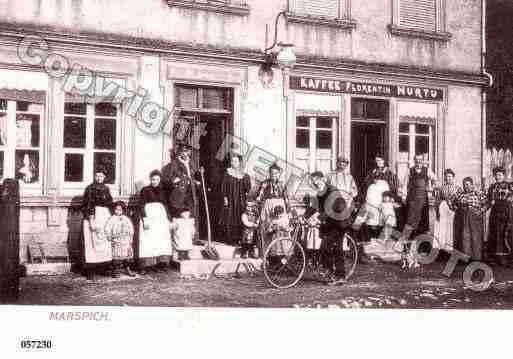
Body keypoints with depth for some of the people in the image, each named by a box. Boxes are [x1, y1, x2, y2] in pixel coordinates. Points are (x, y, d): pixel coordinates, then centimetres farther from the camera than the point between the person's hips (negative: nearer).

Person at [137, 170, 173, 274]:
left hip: (161, 216, 5)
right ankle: (144, 266, -10)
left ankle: (159, 264, 1)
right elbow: (141, 206, -4)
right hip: (149, 215, -5)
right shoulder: (145, 190, 2)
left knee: (161, 240, -2)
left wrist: (168, 219, 11)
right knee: (148, 241, -10)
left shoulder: (161, 191, 16)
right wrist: (145, 219, -15)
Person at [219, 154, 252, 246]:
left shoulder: (244, 175, 7)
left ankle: (238, 239, 4)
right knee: (229, 220, -4)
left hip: (240, 201, 1)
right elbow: (223, 186, 2)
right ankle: (230, 240, 0)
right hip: (230, 200, -1)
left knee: (239, 220, -2)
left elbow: (248, 188, 2)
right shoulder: (227, 173, 3)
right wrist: (225, 197, -7)